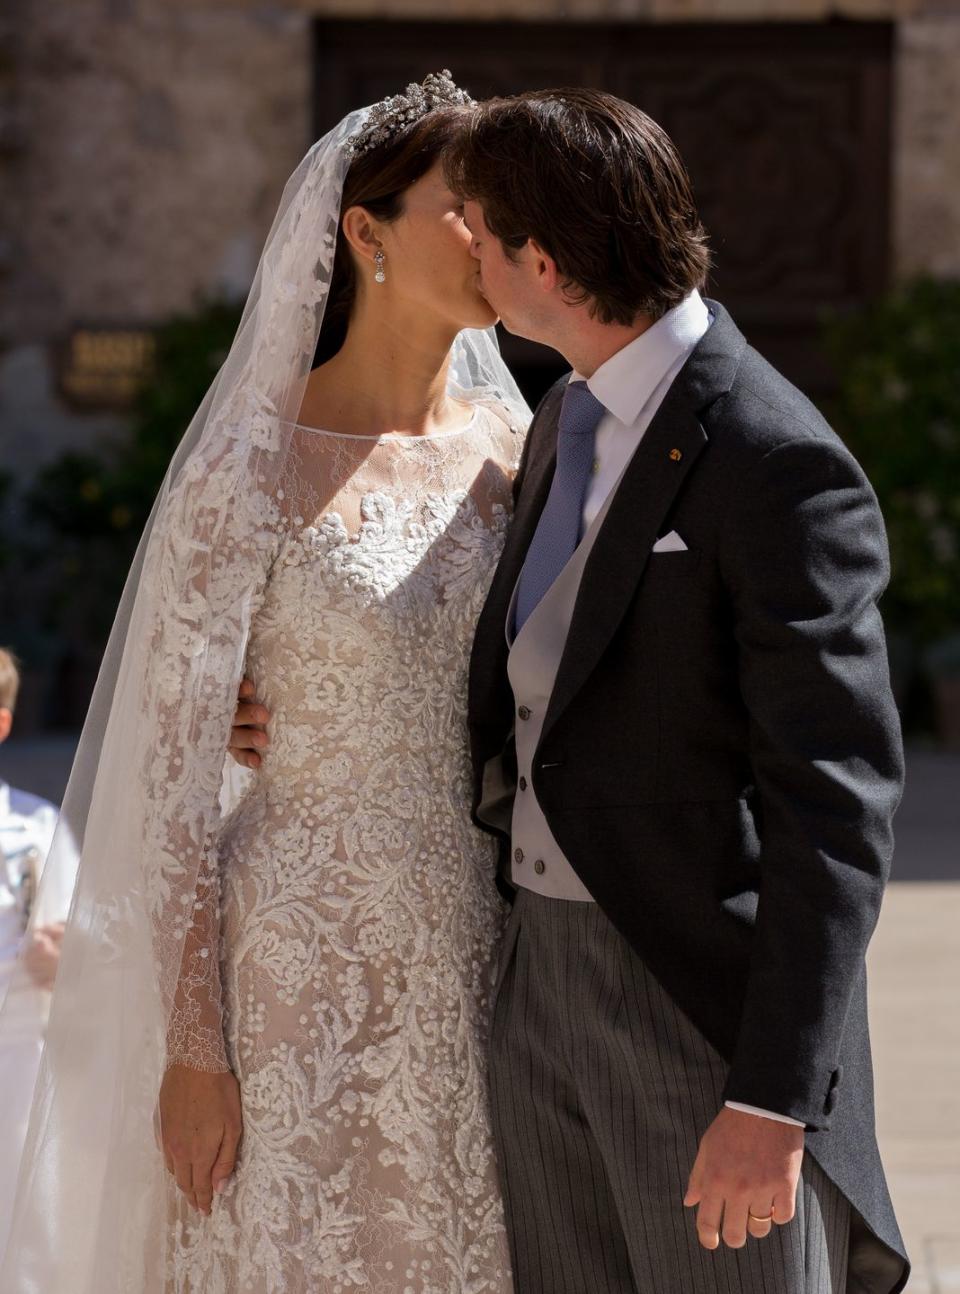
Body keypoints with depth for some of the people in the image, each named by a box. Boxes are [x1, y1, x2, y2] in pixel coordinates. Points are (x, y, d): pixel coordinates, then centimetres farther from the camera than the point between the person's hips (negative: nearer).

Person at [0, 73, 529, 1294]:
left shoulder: (518, 449, 4)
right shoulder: (248, 471, -12)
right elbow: (171, 769, -10)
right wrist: (190, 1052, -12)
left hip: (486, 956, 5)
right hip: (310, 974, -5)